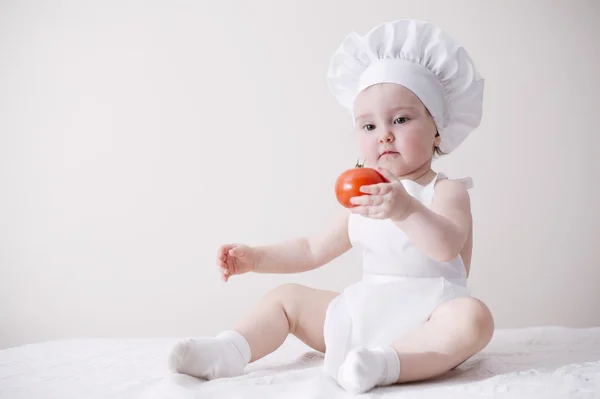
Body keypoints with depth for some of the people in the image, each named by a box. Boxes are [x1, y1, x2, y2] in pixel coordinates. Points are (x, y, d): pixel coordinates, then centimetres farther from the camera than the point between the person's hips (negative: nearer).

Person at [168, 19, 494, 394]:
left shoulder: (446, 192, -7)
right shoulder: (364, 199, 14)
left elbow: (447, 247, -29)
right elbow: (314, 250, 22)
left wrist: (405, 211, -47)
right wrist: (255, 257, 11)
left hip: (424, 322, -6)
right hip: (362, 314, 6)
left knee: (473, 317, -36)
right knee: (287, 297, 4)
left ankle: (386, 362, -45)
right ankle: (228, 352, -14)